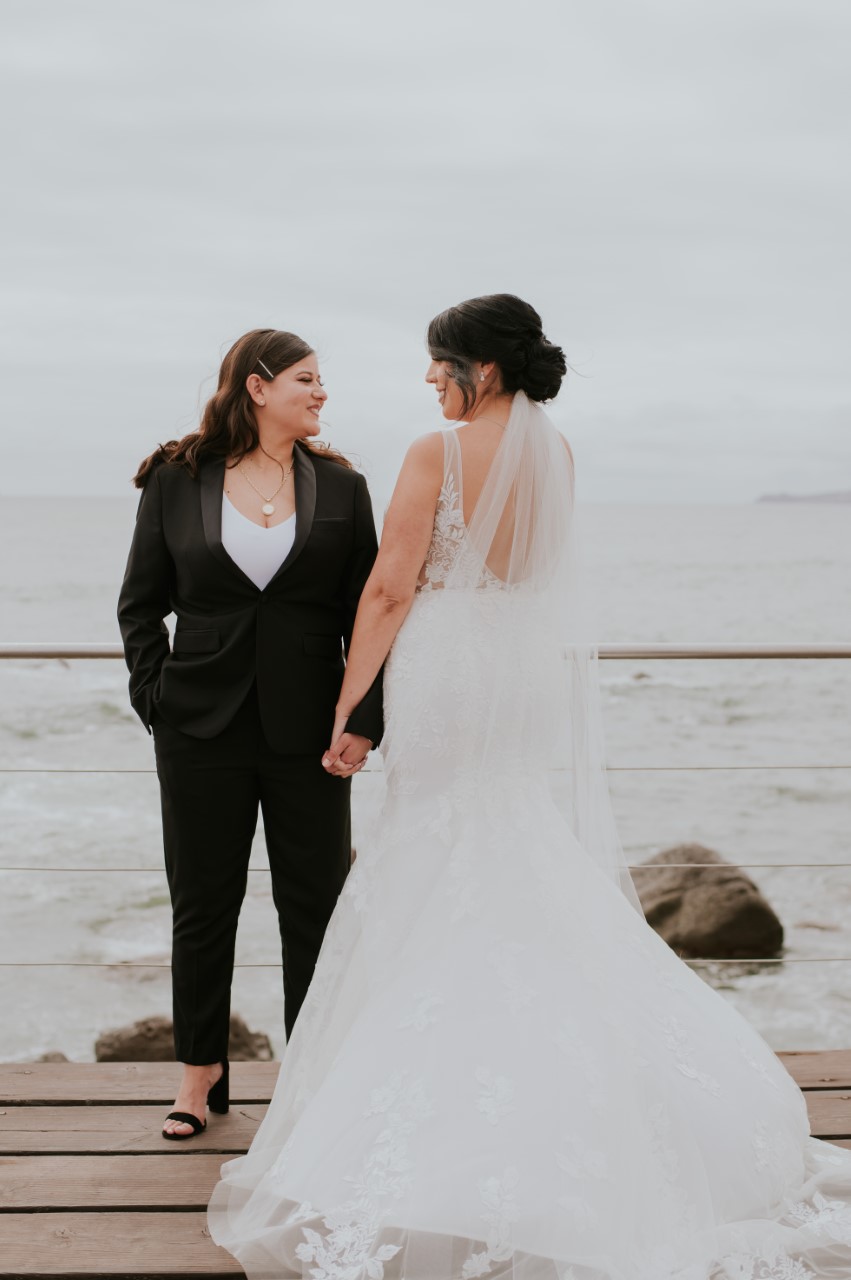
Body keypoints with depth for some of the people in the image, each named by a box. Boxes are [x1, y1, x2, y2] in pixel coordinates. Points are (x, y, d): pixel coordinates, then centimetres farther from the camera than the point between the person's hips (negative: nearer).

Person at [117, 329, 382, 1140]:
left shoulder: (340, 487, 5)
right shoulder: (176, 481, 2)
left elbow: (367, 610, 4)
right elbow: (141, 603, 7)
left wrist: (364, 721, -4)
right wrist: (156, 699, -2)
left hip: (307, 731, 1)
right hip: (202, 732, 0)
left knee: (315, 903, 5)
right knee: (203, 903, 9)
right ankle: (200, 1069, 25)